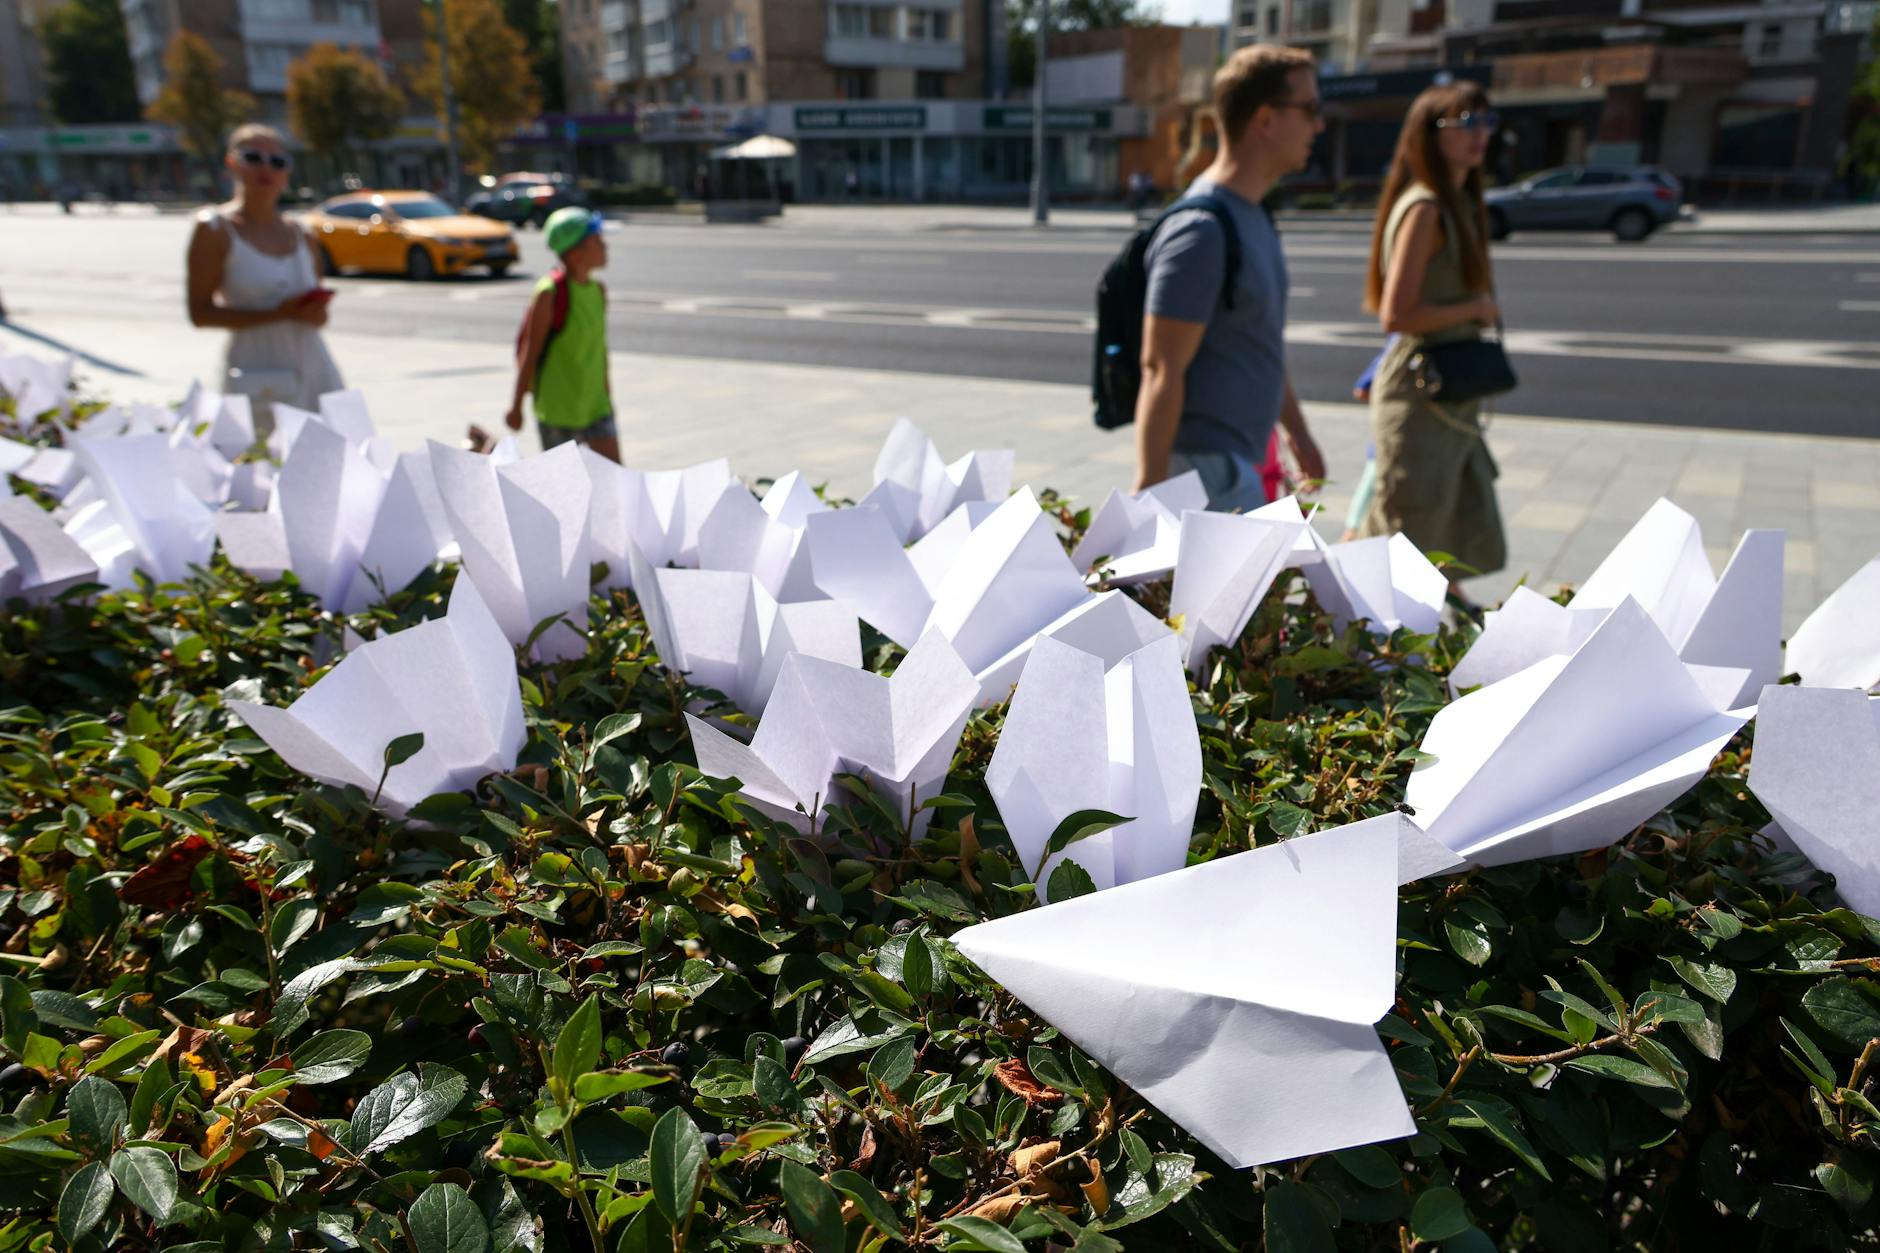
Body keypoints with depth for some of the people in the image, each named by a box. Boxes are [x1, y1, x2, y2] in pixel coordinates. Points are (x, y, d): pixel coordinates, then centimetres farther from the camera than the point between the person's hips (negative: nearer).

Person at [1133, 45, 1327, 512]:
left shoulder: (1252, 215, 13)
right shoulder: (1202, 231, -19)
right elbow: (1161, 372, -22)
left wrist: (1296, 430, 27)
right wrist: (1150, 490, -23)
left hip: (1236, 456, 10)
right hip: (1206, 464, -10)